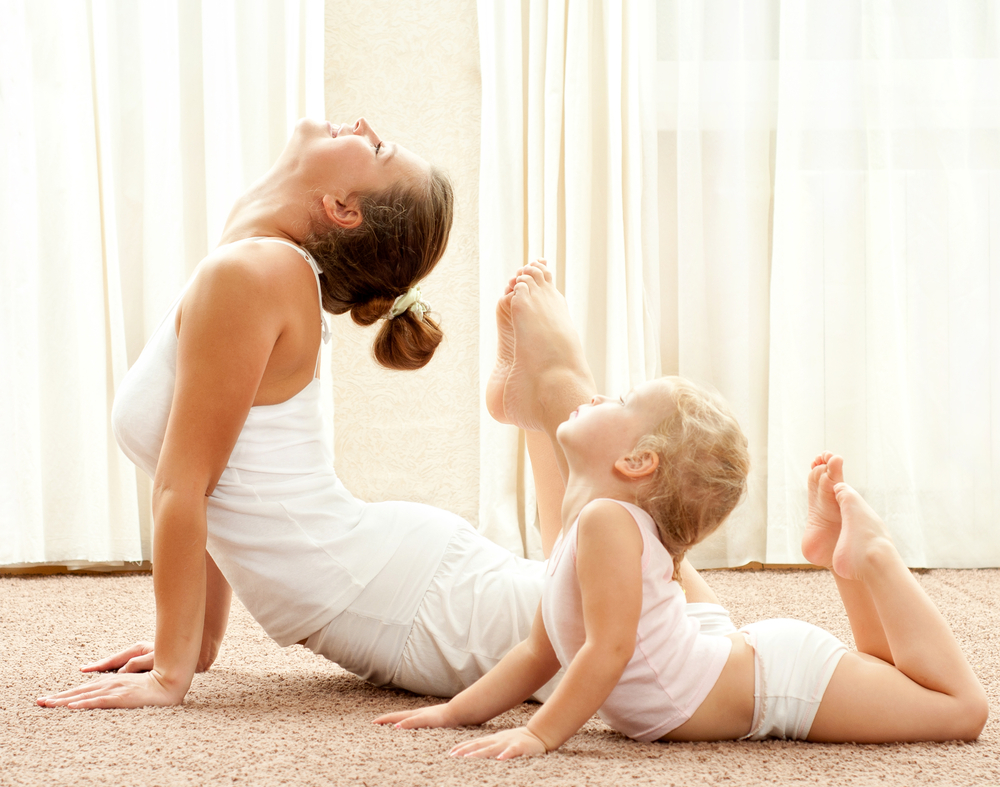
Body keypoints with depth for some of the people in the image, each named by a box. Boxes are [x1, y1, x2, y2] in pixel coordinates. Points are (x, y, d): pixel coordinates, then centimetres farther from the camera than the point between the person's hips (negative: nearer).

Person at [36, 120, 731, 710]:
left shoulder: (245, 273, -18)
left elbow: (183, 485, -16)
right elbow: (211, 491, 16)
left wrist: (172, 672, -13)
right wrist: (201, 642, 18)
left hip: (416, 594, -8)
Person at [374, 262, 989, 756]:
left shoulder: (608, 519, -25)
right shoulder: (581, 530, 6)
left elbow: (609, 648, -29)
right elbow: (540, 653, 13)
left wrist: (541, 734, -24)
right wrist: (455, 711, 10)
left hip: (781, 679, -9)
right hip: (755, 657, 9)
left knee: (963, 708, -11)